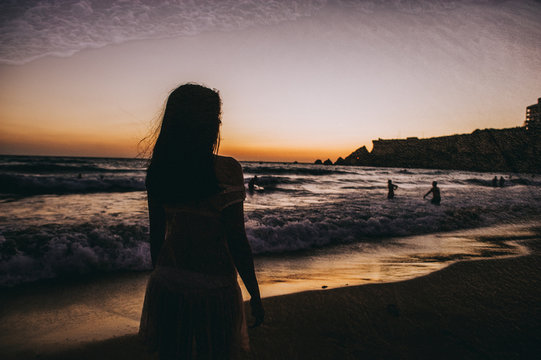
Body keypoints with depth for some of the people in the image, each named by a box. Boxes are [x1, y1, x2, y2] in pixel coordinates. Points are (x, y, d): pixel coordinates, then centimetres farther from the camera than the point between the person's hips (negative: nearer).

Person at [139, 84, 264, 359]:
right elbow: (236, 241, -16)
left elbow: (156, 235, 5)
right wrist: (255, 296, -5)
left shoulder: (158, 170, -3)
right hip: (213, 288, -4)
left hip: (166, 285, 5)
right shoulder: (226, 170, -18)